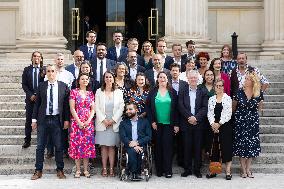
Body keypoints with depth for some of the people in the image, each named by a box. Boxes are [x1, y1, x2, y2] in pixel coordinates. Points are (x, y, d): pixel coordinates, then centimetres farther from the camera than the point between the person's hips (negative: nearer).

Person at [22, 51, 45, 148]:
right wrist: (30, 95, -7)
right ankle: (27, 141, 10)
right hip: (30, 98, 1)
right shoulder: (27, 70, 7)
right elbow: (24, 84, 3)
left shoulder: (44, 70, 2)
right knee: (28, 120, 4)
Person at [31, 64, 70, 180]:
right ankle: (38, 171, 12)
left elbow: (66, 104, 3)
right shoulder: (41, 86, 4)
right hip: (43, 119, 1)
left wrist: (66, 119, -2)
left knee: (59, 146, 5)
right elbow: (37, 103, 6)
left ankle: (60, 170, 15)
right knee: (40, 146, 5)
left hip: (57, 120, -1)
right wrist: (34, 119, 2)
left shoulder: (63, 86, 2)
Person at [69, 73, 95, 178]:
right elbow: (72, 108, -4)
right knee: (76, 144, -3)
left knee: (87, 145, 1)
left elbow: (93, 109, 7)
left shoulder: (90, 93, 11)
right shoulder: (74, 92, 2)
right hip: (76, 122, -2)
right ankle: (78, 170, 4)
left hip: (88, 123, 3)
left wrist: (88, 121, -8)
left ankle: (86, 170, 6)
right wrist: (79, 122, -11)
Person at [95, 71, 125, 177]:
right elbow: (97, 108, 1)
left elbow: (121, 108, 2)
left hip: (114, 123, 0)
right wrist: (103, 120, -8)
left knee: (112, 146, 0)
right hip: (102, 123, 0)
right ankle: (104, 168, 4)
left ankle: (111, 168, 2)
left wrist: (113, 120, -7)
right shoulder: (99, 92, 6)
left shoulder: (119, 92, 7)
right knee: (103, 146, 0)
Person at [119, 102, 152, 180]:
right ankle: (134, 173, -25)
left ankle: (136, 172, -21)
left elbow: (149, 136, 6)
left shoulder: (144, 122, 16)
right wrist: (130, 143, -17)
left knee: (138, 151, -35)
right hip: (129, 146, 0)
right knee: (132, 151, -35)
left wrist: (137, 143, -10)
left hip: (141, 145, 0)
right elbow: (123, 137, 3)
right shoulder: (123, 123, 17)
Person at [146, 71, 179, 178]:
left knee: (167, 146, -4)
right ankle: (159, 169, 12)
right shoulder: (153, 92, 5)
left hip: (169, 124, -1)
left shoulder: (172, 92, 5)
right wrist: (152, 121, -5)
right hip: (157, 124, 1)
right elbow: (148, 107, 3)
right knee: (158, 146, 3)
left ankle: (168, 170, 2)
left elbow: (176, 108, 3)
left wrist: (176, 124, -2)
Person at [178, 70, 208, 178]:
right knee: (187, 147, 4)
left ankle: (197, 170, 11)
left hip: (198, 124, 0)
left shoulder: (203, 92, 6)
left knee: (198, 147, 4)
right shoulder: (182, 92, 6)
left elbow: (205, 108, -2)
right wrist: (190, 117, -14)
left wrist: (196, 118, -15)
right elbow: (181, 107, -3)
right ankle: (187, 169, 12)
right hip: (186, 124, 0)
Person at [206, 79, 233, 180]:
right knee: (214, 148, 4)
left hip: (225, 126, -3)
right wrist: (212, 124, -12)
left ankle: (228, 171, 1)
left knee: (226, 148, -3)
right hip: (213, 127, 3)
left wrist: (219, 124, -12)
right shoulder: (211, 99, 10)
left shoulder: (227, 98, 1)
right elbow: (209, 113, 4)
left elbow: (228, 113, -6)